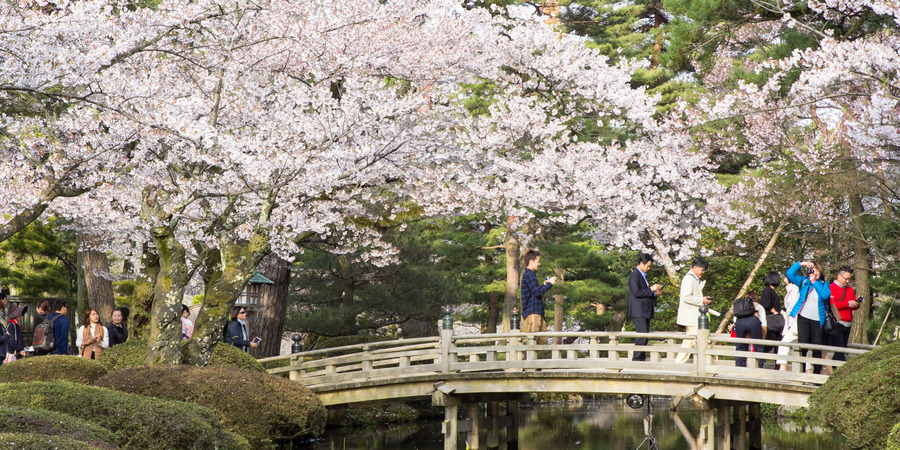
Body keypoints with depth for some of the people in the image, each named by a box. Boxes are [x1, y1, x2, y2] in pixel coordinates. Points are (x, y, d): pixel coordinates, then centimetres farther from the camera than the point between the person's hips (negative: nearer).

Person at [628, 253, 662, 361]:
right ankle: (636, 358, -10)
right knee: (642, 334, -14)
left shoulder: (643, 276, 21)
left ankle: (642, 357, 10)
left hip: (645, 311, 10)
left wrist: (655, 293, 11)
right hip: (638, 311, -10)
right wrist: (651, 289, -15)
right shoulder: (634, 275, -9)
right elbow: (637, 293, -19)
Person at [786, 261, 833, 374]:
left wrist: (814, 282, -8)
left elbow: (826, 295, -11)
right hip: (803, 318, 0)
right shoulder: (803, 281, 12)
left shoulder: (823, 284, 10)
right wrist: (801, 264, -6)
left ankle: (817, 372, 10)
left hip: (818, 320, 0)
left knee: (817, 348, 2)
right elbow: (790, 273, 1)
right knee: (803, 347, -6)